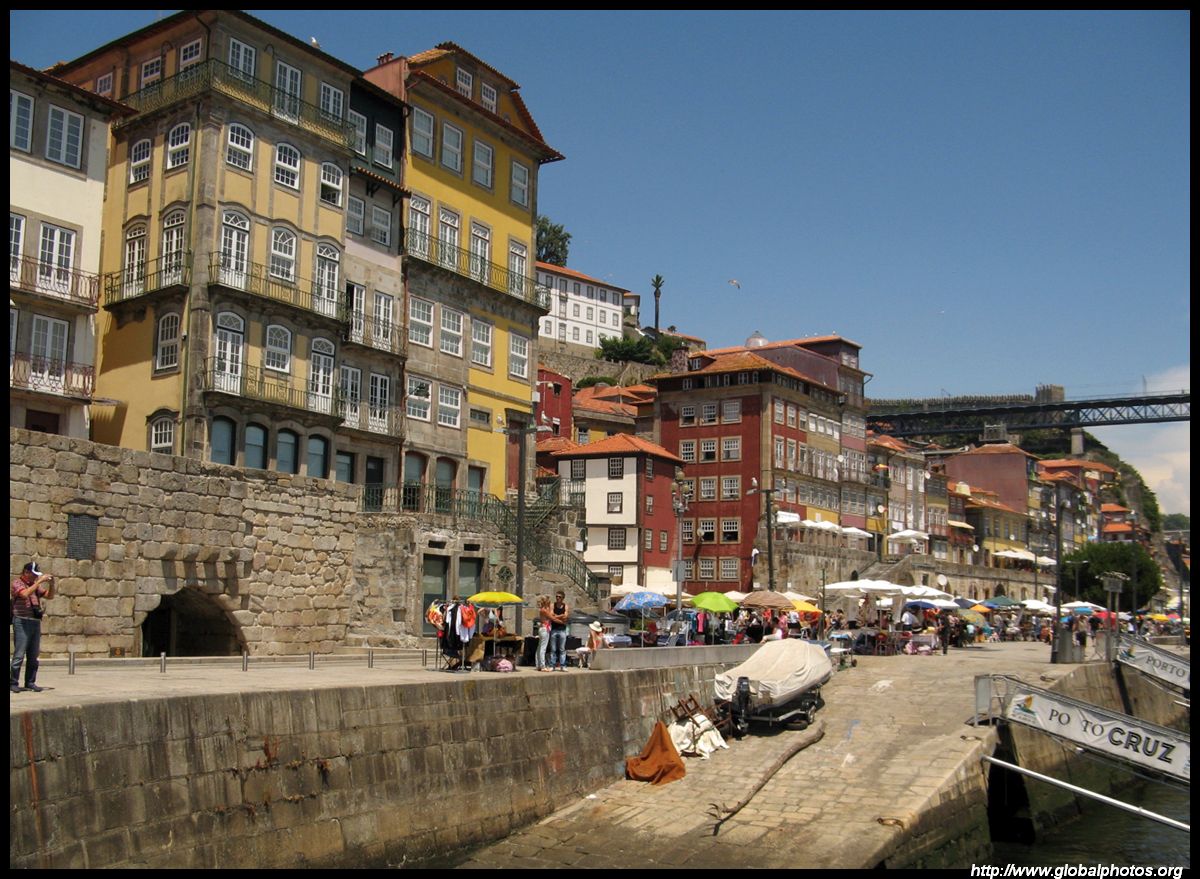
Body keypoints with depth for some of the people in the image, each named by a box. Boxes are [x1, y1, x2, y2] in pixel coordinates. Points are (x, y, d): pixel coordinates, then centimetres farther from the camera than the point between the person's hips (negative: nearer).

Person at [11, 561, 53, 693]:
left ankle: (30, 683, 11)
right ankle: (13, 683, -3)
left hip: (36, 622, 7)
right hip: (22, 622, -7)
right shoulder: (17, 583, -3)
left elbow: (49, 596, 19)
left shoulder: (35, 585, 18)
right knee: (19, 655, -8)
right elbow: (25, 594, -22)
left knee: (33, 656, 7)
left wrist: (51, 585, 2)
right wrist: (39, 581, -22)